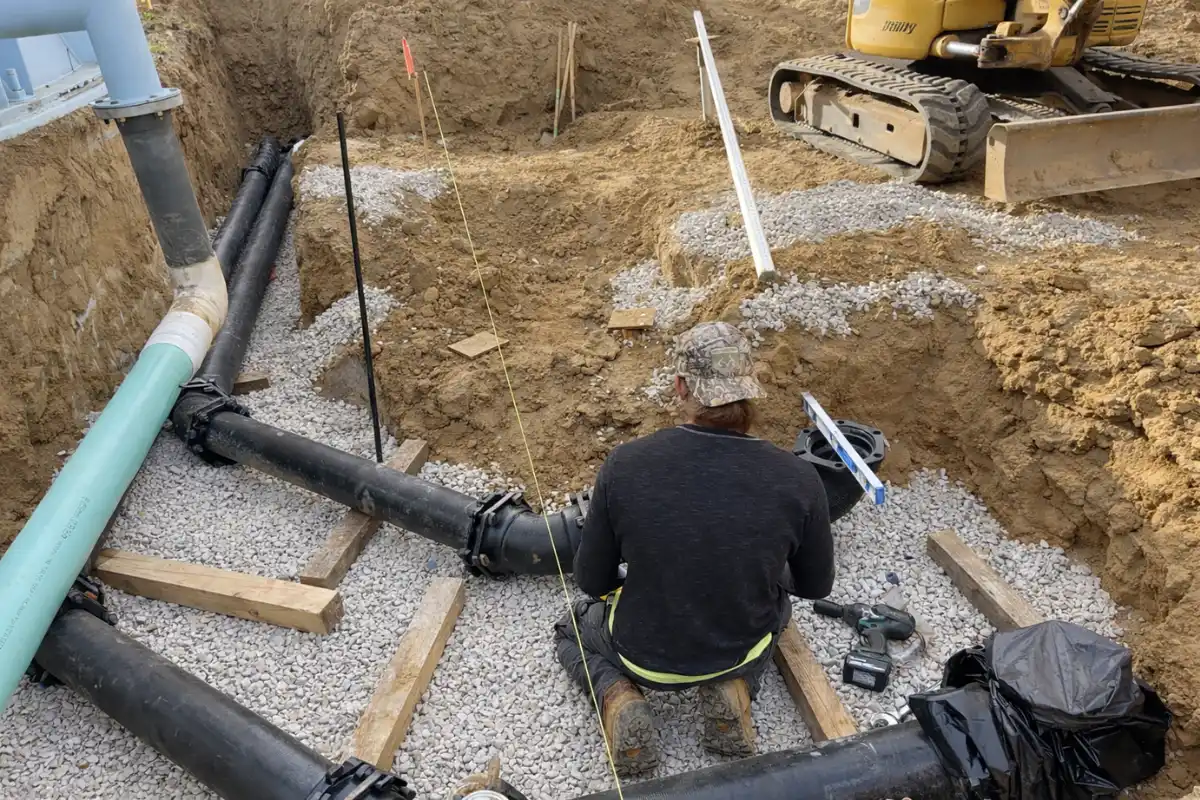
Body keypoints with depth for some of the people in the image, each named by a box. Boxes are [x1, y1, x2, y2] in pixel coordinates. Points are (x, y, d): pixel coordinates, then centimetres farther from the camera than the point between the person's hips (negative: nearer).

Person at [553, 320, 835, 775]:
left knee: (573, 627, 32)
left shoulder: (624, 464, -25)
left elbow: (591, 580, -10)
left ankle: (618, 697, 2)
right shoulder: (797, 480, -23)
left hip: (644, 654, -1)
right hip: (741, 650, 2)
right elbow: (816, 585, -5)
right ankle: (734, 687, 10)